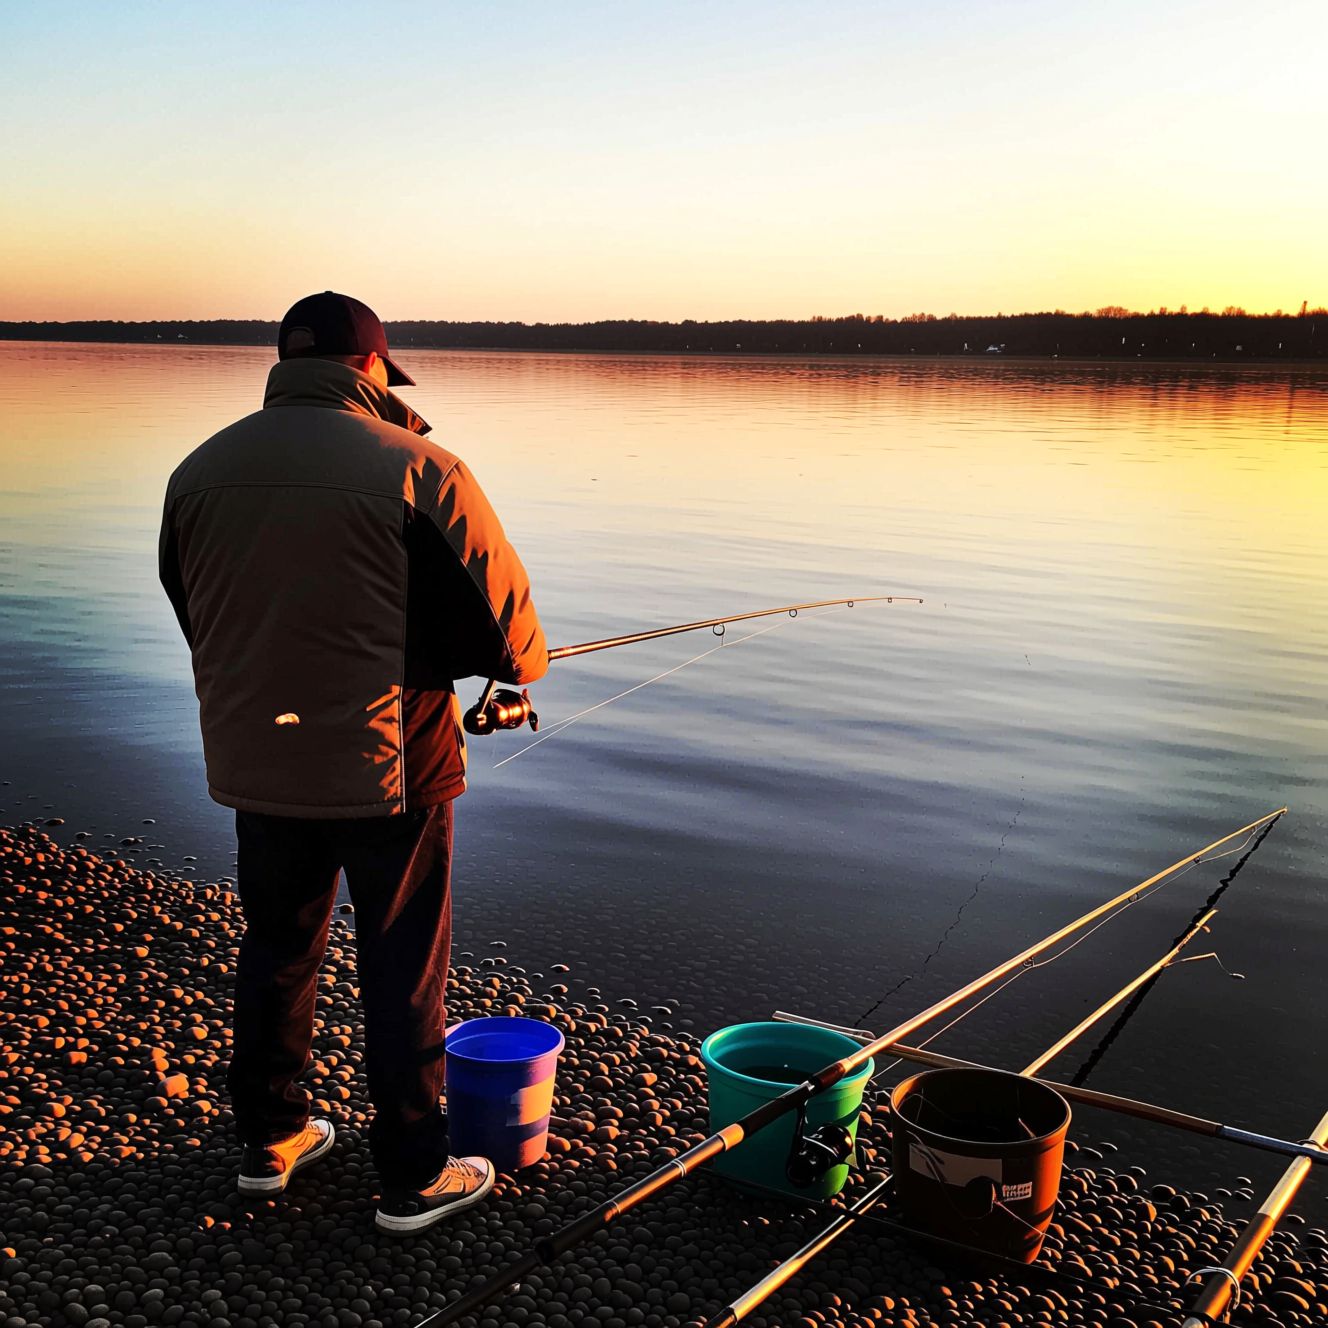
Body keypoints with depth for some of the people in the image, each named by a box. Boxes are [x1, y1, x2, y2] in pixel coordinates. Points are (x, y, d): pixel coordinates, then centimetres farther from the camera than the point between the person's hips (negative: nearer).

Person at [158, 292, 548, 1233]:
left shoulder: (199, 470, 3)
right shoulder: (416, 468, -14)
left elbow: (193, 613, 12)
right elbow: (503, 612, -11)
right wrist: (523, 666, 11)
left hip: (253, 761, 5)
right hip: (385, 766, -5)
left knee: (276, 949, 21)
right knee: (403, 973, 8)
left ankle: (271, 1141, 36)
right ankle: (415, 1178, 20)